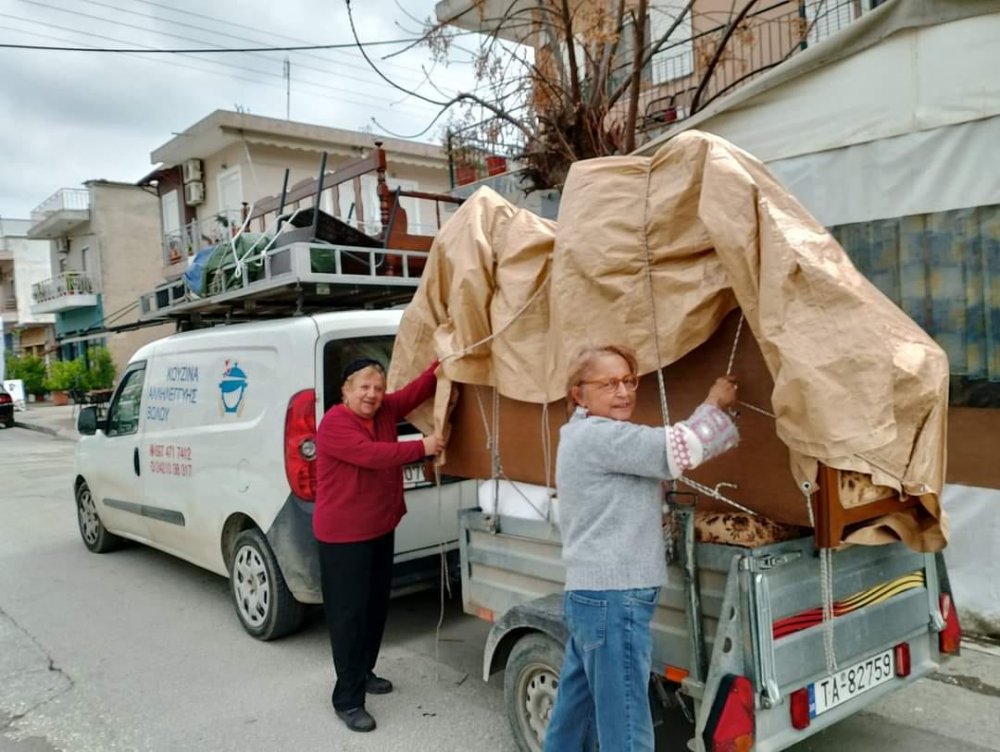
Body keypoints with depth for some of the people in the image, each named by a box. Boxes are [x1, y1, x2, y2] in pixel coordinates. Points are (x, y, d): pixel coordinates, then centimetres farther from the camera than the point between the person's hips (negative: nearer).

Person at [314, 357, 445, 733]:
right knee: (350, 613, -3)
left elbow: (416, 391, -1)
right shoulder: (334, 423, -20)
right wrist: (421, 448, -27)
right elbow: (371, 454, -31)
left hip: (381, 529, 8)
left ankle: (363, 672, 37)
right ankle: (347, 700, 6)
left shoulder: (385, 411, 4)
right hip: (343, 535, -8)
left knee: (375, 606, 18)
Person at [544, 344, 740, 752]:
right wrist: (715, 404, -2)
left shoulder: (585, 436, 19)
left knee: (574, 716, 20)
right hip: (613, 599, -11)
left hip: (589, 595, 11)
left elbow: (659, 460, 25)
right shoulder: (597, 436, -14)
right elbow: (680, 448, -19)